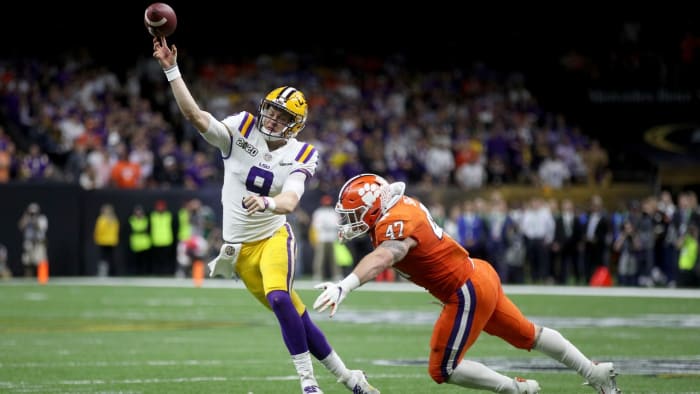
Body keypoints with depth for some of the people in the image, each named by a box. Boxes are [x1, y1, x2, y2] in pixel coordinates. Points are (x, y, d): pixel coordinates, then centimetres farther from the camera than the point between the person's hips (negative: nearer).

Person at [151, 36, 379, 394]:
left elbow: (290, 201, -24)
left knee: (278, 298, -29)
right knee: (295, 317, 3)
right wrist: (171, 70, -30)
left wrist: (267, 202, -48)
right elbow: (195, 115, -20)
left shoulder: (297, 157, -8)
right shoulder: (240, 132, -7)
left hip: (274, 236, -2)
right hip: (240, 246, 2)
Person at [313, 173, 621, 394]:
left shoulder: (396, 224, -27)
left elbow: (383, 257, -49)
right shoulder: (399, 205, 0)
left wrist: (344, 286, -63)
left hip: (468, 293, -10)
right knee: (527, 335, 24)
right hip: (479, 275, 10)